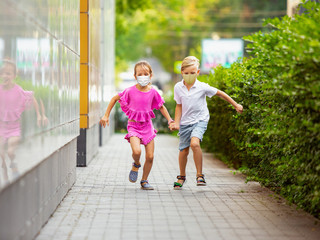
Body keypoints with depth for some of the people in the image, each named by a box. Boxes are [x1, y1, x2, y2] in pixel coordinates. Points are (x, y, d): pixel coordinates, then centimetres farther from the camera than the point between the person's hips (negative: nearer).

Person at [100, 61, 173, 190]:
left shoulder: (153, 92, -2)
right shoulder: (130, 91, -8)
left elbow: (161, 107, 14)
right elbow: (114, 99, 5)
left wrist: (169, 120, 3)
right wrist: (106, 115, 3)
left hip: (147, 126, 3)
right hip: (133, 125, -3)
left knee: (150, 156, -1)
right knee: (136, 151, -26)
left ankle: (144, 181, 20)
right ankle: (136, 165, 10)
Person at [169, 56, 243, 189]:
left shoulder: (202, 87, -10)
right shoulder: (178, 87, -3)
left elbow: (219, 94, 2)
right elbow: (179, 106, 8)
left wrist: (236, 105, 9)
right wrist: (176, 123, 1)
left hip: (200, 120, -3)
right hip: (185, 122, 3)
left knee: (194, 143, -28)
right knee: (183, 150, 8)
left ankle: (199, 175, -15)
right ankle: (181, 176, 32)